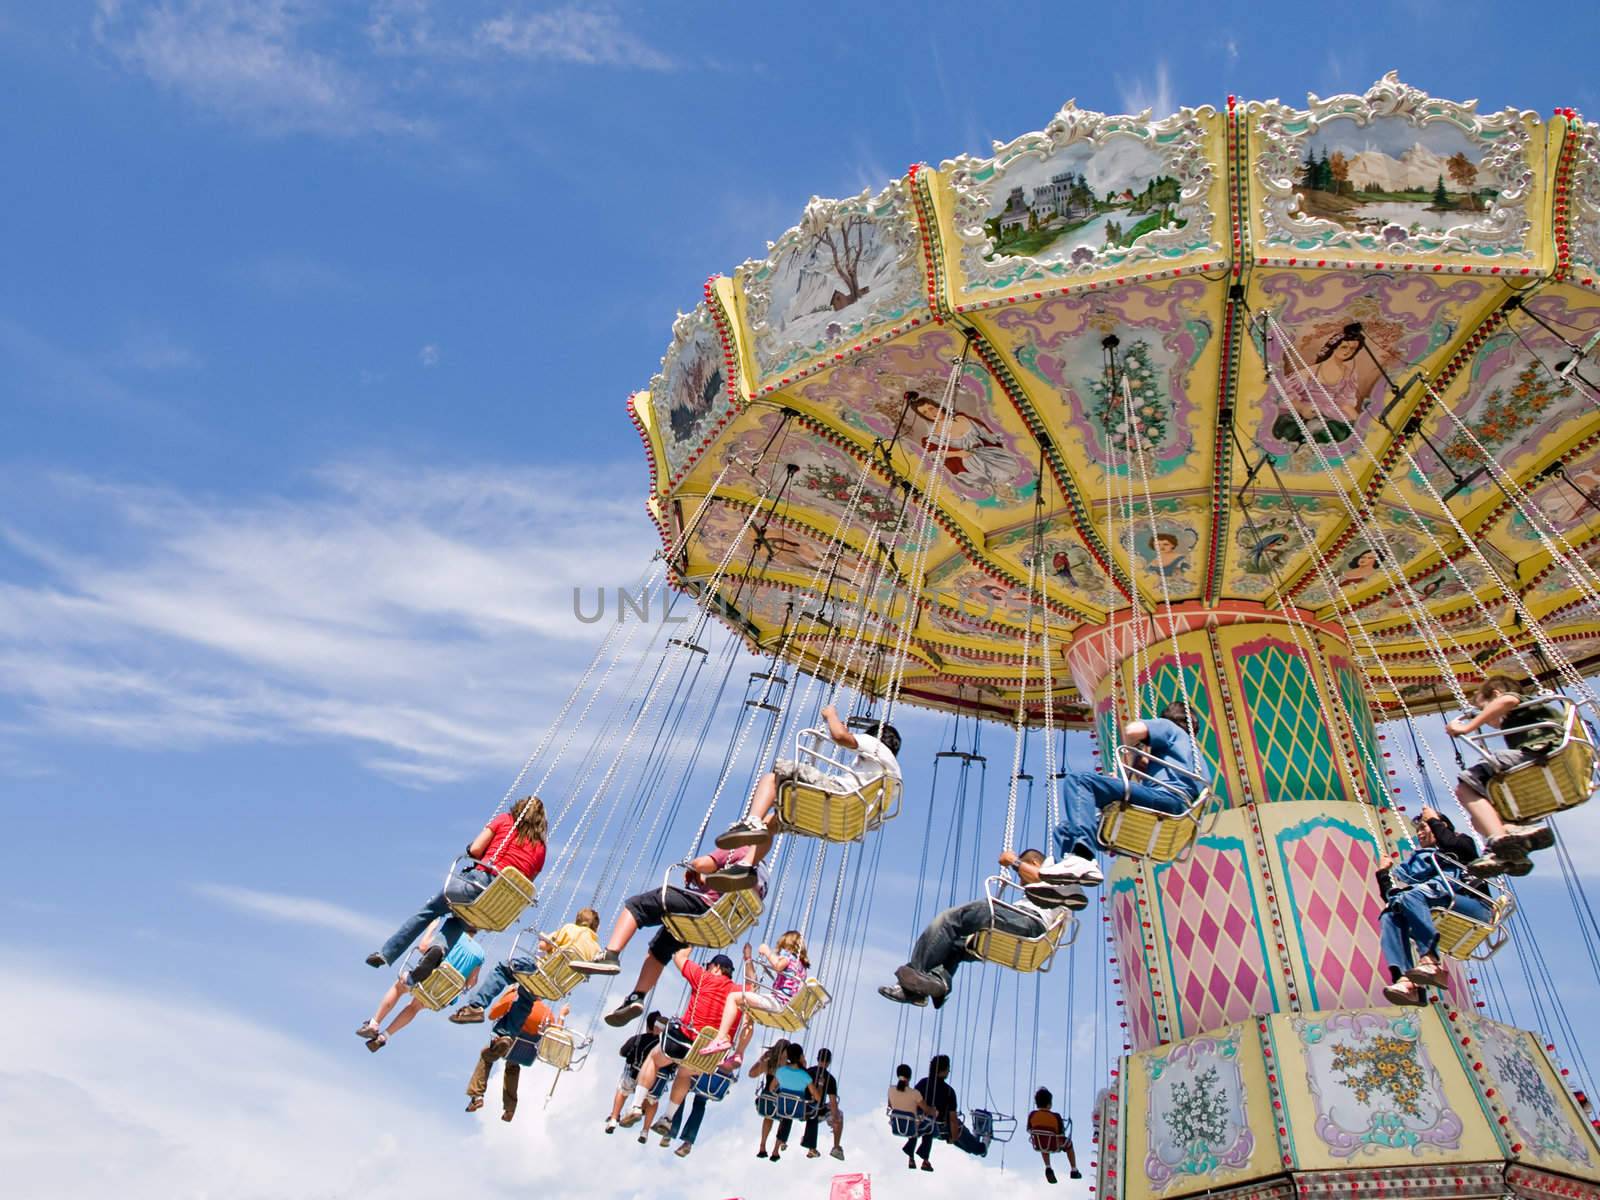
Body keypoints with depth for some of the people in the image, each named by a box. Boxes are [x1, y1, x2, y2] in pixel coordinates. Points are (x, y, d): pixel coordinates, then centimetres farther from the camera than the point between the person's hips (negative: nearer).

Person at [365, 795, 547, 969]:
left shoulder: (504, 819, 11)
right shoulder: (540, 847, 15)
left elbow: (475, 849, 4)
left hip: (478, 880, -2)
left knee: (429, 911, 23)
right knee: (458, 922, 30)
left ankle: (385, 953, 26)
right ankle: (440, 948, 1)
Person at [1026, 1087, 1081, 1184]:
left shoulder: (1032, 1115, -19)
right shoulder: (1056, 1117, -28)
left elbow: (1030, 1131, -5)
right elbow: (1062, 1135, -19)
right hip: (1055, 1146, -2)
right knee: (1069, 1143, 32)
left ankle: (1048, 1168, 27)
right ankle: (1074, 1171, 45)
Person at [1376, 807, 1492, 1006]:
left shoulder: (1462, 844, 25)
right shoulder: (1417, 862, 36)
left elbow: (1450, 843, -4)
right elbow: (1389, 896, 32)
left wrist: (1433, 820, 10)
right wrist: (1383, 873, 24)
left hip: (1473, 906, -5)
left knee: (1412, 895, -32)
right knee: (1389, 916, -24)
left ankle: (1431, 963, -50)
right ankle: (1405, 980, -46)